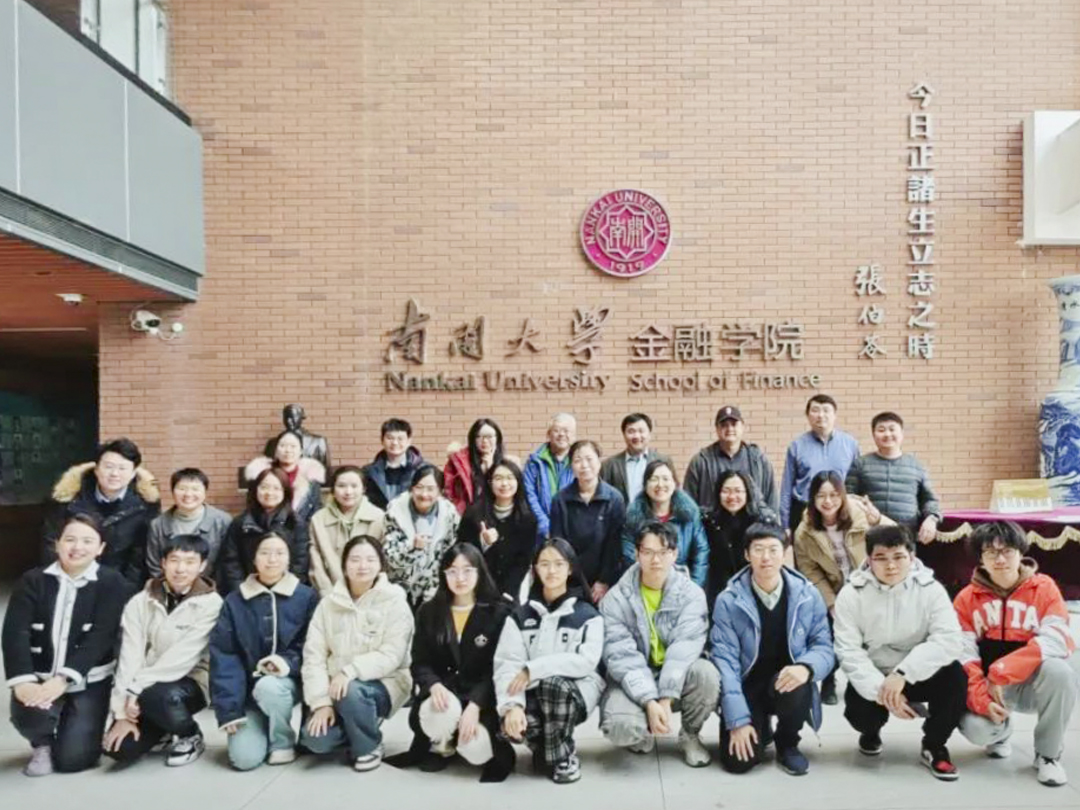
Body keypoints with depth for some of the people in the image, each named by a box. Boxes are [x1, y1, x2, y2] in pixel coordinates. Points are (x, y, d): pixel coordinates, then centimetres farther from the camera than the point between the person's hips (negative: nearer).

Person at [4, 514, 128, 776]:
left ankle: (78, 727, 24)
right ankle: (43, 745, 7)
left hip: (88, 681, -2)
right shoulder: (33, 580, 1)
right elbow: (14, 632, -10)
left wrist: (63, 679, -25)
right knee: (29, 714, -30)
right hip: (40, 678, 2)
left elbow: (100, 637, -14)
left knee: (72, 758, -12)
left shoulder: (112, 582, -5)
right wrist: (22, 681, -25)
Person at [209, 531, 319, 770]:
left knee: (268, 686, -35)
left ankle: (283, 742, -6)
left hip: (287, 683, -1)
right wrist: (229, 709, -12)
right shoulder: (234, 601, 0)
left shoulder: (307, 597, -3)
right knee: (244, 757, -18)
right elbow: (222, 656, -4)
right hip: (248, 690, 1)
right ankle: (261, 729, 18)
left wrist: (289, 662, -24)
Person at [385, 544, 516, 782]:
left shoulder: (499, 612, -3)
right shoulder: (429, 612, 5)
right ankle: (439, 747, 2)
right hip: (442, 692, 1)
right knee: (445, 711, -36)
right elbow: (420, 663, 2)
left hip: (481, 698, -1)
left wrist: (474, 706, -23)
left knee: (474, 748, -29)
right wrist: (434, 686, -22)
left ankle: (493, 746, 12)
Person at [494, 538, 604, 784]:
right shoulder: (520, 616, 6)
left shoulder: (588, 615, 0)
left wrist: (533, 669, -20)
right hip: (534, 694, 2)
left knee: (552, 683, -35)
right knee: (512, 725, -30)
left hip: (577, 691, -2)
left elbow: (587, 661, -15)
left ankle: (562, 755, -8)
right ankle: (545, 748, 7)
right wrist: (512, 705, -25)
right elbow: (507, 664, -5)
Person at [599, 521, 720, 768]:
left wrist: (667, 697, -32)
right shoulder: (616, 599, -10)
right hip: (633, 683, -1)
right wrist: (649, 701, -30)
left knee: (706, 673, -31)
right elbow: (621, 656, -17)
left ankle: (690, 735, 0)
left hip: (676, 680, 1)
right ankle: (642, 734, 10)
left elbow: (685, 646, -20)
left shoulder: (691, 593, -8)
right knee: (621, 727, -31)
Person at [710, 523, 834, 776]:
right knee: (738, 761, -19)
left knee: (797, 688, -35)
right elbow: (725, 660, -13)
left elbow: (824, 647, -2)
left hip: (787, 681, 1)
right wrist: (738, 720, -20)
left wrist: (806, 667, -28)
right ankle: (760, 726, 19)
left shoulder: (808, 595, -7)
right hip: (748, 686, -1)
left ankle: (787, 743, 0)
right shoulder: (728, 601, -11)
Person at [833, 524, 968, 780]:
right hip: (872, 678, 0)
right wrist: (881, 691, -31)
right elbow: (849, 651, -17)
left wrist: (902, 673, -34)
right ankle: (871, 732, 14)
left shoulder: (930, 589, -11)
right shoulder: (851, 594, -12)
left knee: (955, 676, -29)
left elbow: (949, 640, -24)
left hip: (918, 675, 0)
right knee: (858, 710, -29)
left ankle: (934, 747, -2)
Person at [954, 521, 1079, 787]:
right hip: (991, 687, 1)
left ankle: (1048, 755, -9)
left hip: (1037, 682, -1)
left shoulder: (1043, 587, -8)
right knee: (974, 728, -27)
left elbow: (1056, 641, -22)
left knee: (1058, 669, -34)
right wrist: (982, 698, -24)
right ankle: (1001, 730, 16)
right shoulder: (967, 598, -3)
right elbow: (964, 654, -9)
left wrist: (1000, 672, -28)